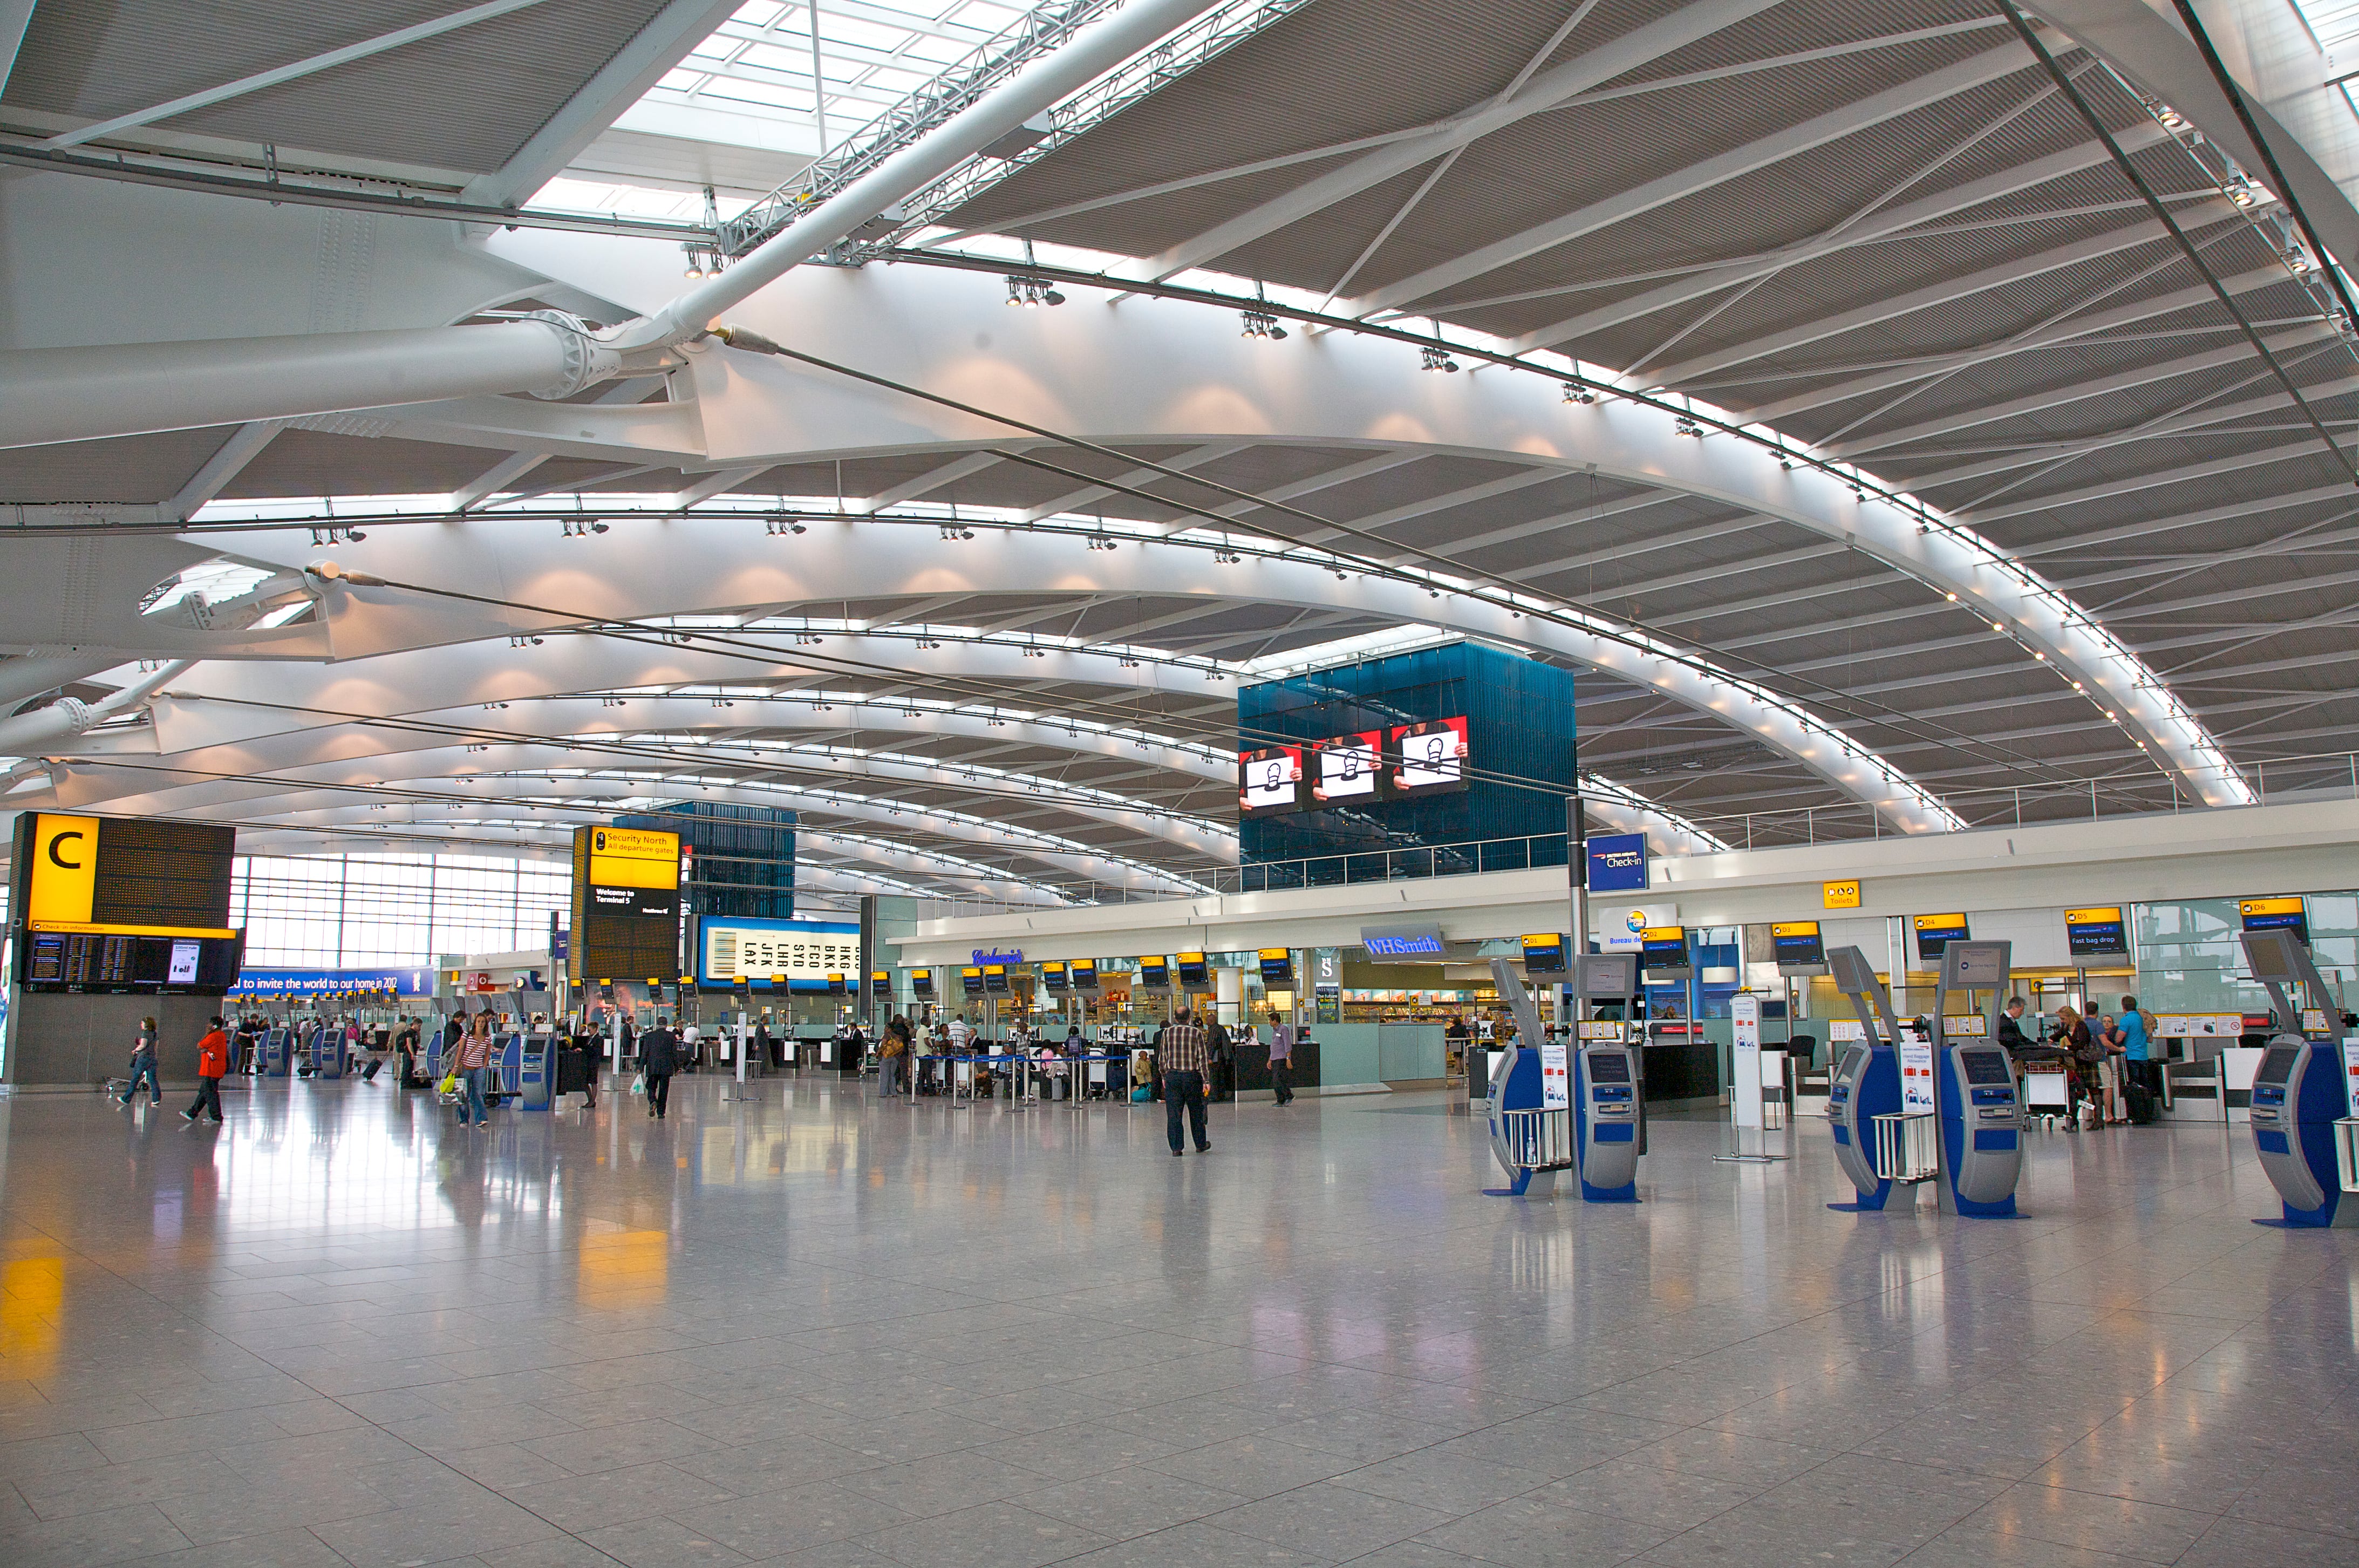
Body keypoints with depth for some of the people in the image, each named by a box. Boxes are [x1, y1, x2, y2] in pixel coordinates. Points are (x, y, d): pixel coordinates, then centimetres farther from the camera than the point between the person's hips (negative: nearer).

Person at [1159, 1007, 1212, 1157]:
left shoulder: (1168, 1033, 1)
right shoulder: (1197, 1033, -4)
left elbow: (1162, 1058, 6)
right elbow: (1203, 1059, -5)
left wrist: (1164, 1077, 17)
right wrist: (1205, 1080, -1)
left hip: (1172, 1076, 1)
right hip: (1192, 1076, -1)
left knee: (1173, 1114, 4)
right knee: (1196, 1112, 13)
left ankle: (1176, 1148, 2)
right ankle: (1201, 1145, 25)